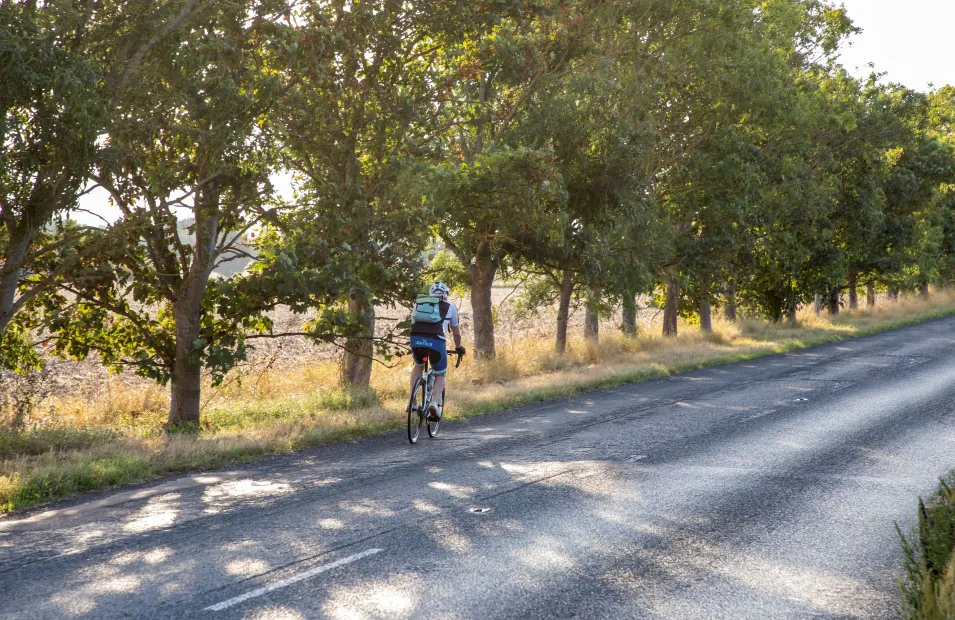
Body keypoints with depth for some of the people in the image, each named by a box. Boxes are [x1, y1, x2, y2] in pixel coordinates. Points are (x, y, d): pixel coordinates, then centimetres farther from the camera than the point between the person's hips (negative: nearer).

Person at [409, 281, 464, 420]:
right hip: (436, 341, -2)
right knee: (441, 374, 21)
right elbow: (456, 332, 30)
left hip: (416, 339, 2)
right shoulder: (450, 307, 23)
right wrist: (459, 347, 49)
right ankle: (434, 403, -3)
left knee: (418, 366, 32)